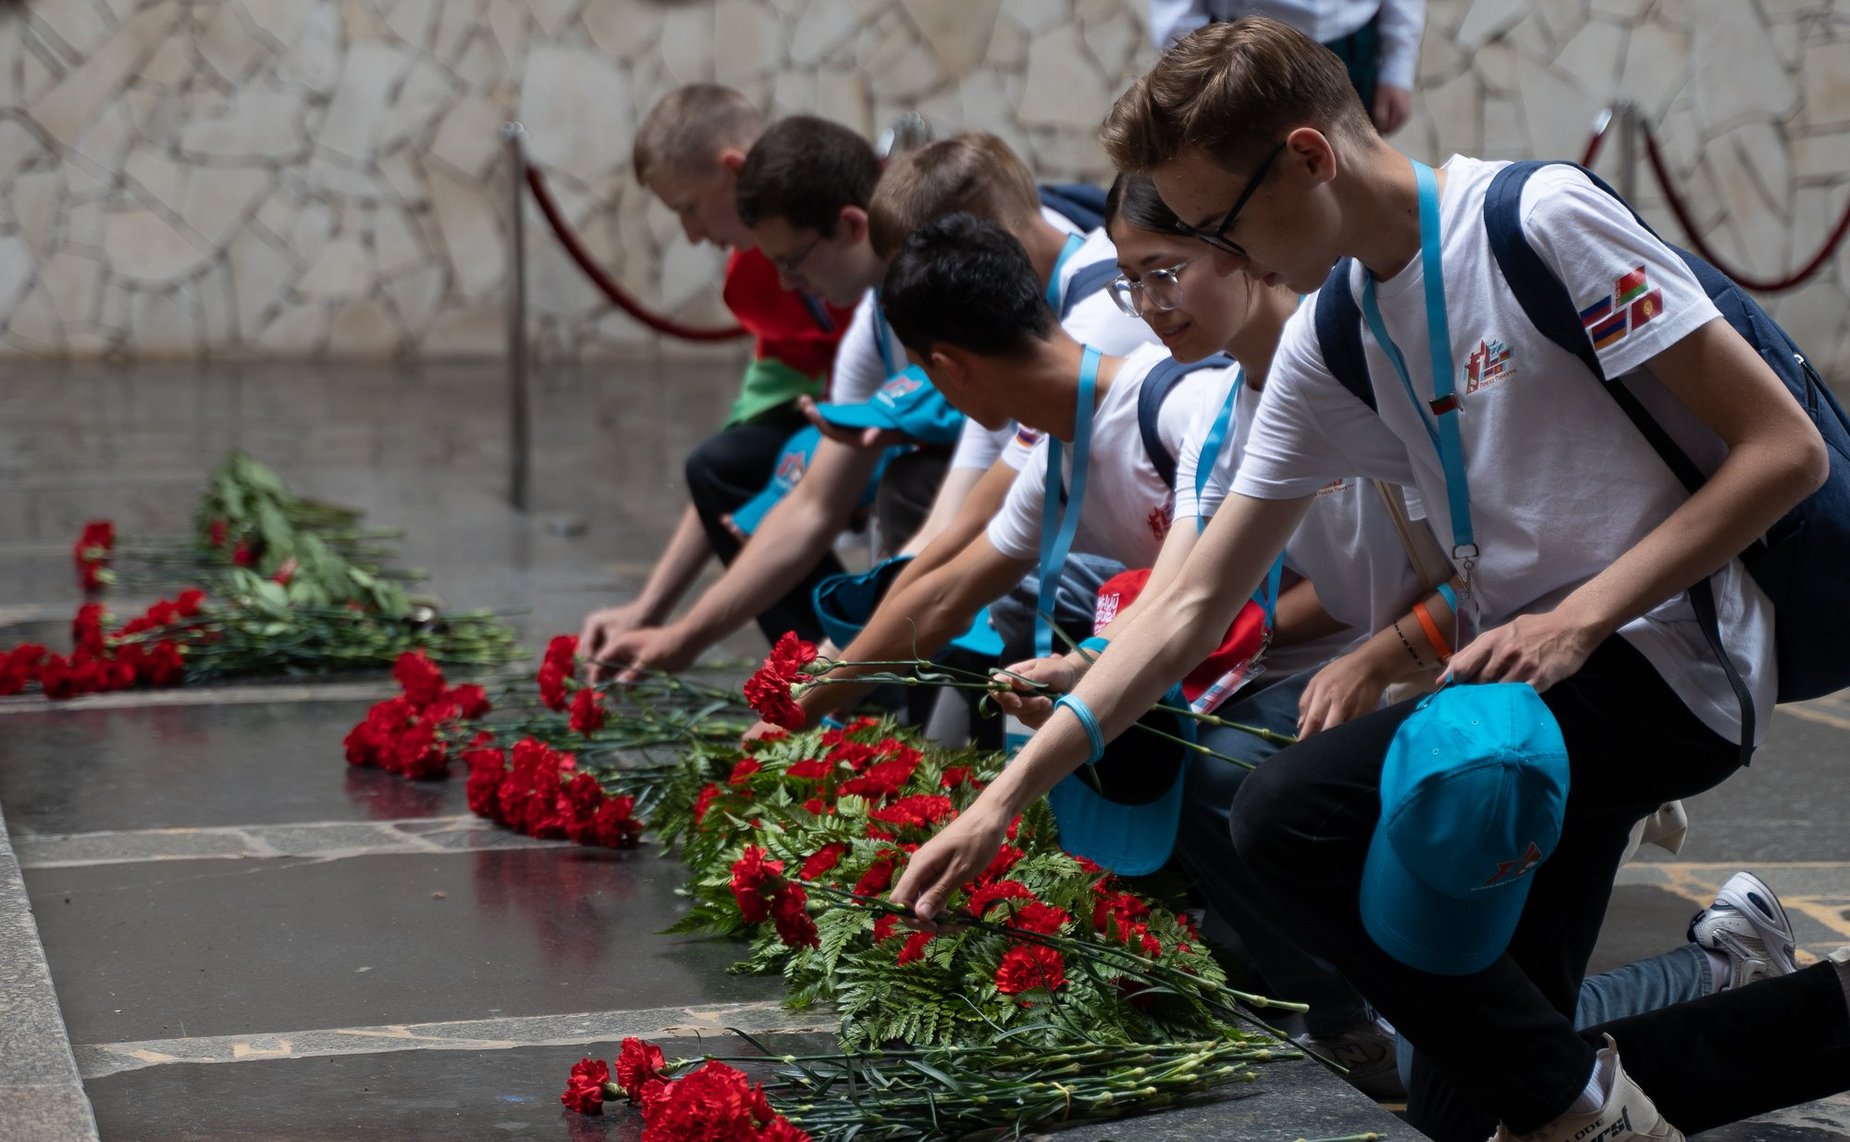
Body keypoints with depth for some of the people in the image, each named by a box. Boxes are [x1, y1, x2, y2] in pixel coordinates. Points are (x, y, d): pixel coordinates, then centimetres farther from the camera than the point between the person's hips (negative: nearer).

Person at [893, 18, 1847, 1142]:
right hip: (1541, 674, 8)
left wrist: (1578, 619, -19)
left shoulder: (1543, 220, -12)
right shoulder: (1330, 347, 9)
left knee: (1294, 812, -26)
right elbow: (1193, 607, 11)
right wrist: (1006, 797, 5)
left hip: (1663, 660, -8)